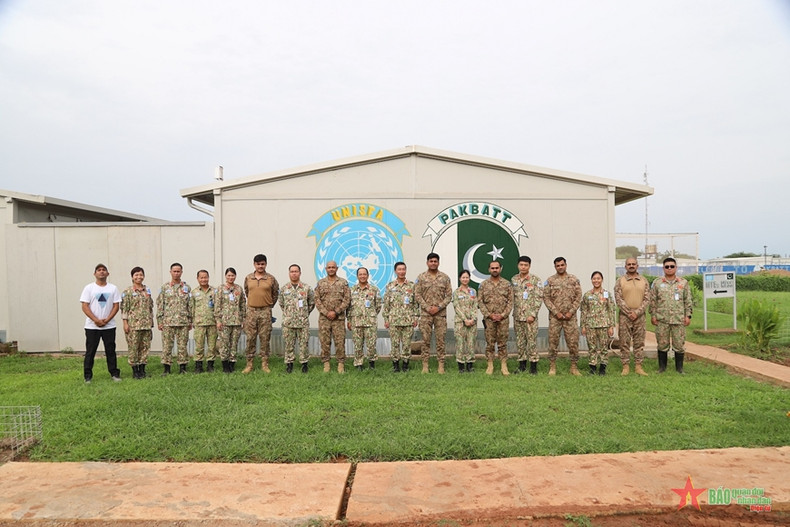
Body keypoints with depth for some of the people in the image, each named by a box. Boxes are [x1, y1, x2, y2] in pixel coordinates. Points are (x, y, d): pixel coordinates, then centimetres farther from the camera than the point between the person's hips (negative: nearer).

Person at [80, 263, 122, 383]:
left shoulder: (113, 288, 5)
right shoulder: (89, 288, 1)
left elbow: (116, 306, 2)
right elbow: (85, 306, -5)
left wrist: (106, 320, -10)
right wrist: (96, 320, -14)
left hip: (109, 326, 1)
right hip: (92, 326, -1)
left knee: (111, 351, 7)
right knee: (90, 351, 3)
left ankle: (114, 373, 14)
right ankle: (88, 376, 11)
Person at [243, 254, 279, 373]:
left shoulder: (271, 279, 0)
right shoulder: (248, 278, 5)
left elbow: (275, 293, 10)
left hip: (265, 311, -1)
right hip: (251, 311, 1)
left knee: (265, 338, 2)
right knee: (250, 338, 3)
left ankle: (265, 364, 9)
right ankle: (249, 364, 11)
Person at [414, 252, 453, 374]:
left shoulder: (445, 278, 4)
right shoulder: (421, 277, 3)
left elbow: (449, 296, 1)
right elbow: (417, 295, -1)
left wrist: (439, 307, -11)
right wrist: (428, 307, -11)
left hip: (441, 313, 0)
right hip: (425, 313, 0)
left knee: (440, 339, 3)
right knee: (425, 339, 2)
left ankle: (441, 365, 10)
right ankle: (425, 364, 10)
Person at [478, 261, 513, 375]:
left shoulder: (507, 284, 4)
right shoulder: (484, 284, 3)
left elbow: (510, 301, 1)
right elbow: (480, 302, 0)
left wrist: (502, 315, -10)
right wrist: (489, 314, -9)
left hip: (503, 319, 0)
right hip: (489, 319, 0)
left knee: (502, 343, 4)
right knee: (490, 343, 4)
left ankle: (504, 366, 11)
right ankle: (490, 365, 13)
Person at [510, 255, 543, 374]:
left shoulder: (535, 280, -4)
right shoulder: (513, 280, 9)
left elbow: (539, 298, -8)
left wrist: (533, 314, -14)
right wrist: (513, 312, 6)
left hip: (530, 316, -4)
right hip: (517, 316, 4)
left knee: (532, 340, -2)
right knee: (520, 341, 9)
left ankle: (533, 366, 6)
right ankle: (522, 365, 19)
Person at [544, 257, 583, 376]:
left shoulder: (574, 280, 4)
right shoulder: (550, 280, 2)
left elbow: (578, 297, 1)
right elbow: (546, 298, -2)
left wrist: (571, 312, -9)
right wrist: (556, 312, -10)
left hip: (570, 316, 1)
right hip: (555, 316, 0)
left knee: (573, 342, 1)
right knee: (553, 342, 3)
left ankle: (574, 367, 12)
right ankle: (552, 367, 12)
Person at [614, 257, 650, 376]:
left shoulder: (644, 281, 7)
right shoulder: (620, 281, 1)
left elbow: (646, 299, 1)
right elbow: (618, 299, -5)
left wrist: (637, 312, -11)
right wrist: (629, 312, -13)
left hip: (640, 316, 2)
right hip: (624, 316, -2)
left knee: (639, 342, 6)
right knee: (624, 342, 1)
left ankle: (638, 366, 12)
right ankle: (626, 366, 7)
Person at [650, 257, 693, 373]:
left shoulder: (683, 283, 6)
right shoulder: (657, 283, 5)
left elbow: (688, 301, 7)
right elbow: (652, 301, 6)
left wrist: (688, 316, 0)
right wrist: (653, 315, 0)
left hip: (679, 319, 0)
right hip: (662, 320, 0)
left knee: (679, 344, 4)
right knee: (662, 344, 6)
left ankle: (679, 368, 16)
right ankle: (662, 367, 17)